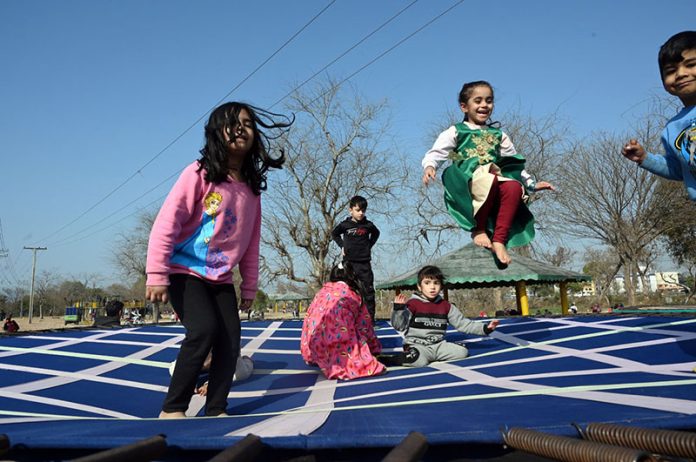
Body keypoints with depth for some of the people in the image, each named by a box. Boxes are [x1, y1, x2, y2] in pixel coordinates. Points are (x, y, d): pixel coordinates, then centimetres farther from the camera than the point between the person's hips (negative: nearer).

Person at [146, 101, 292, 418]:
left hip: (221, 279, 6)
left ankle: (216, 410, 12)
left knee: (230, 342, -4)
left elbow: (250, 242, 11)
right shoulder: (200, 174, -10)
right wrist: (156, 275, -20)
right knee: (204, 330, -23)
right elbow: (166, 223, -15)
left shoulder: (251, 189, 6)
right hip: (184, 271, -5)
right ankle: (172, 408, -7)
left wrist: (249, 286, 11)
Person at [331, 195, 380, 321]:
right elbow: (334, 234, 17)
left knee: (369, 291, 1)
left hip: (364, 262, 1)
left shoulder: (368, 225, 2)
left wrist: (370, 245, 11)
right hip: (349, 262, -1)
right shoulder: (345, 225, -1)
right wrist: (342, 246, 6)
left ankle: (370, 319, 8)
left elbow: (376, 233, 23)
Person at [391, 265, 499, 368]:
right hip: (417, 345, -6)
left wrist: (485, 328, 4)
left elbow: (462, 323, 11)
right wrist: (398, 309, -28)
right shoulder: (413, 303, -6)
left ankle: (434, 357, 2)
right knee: (419, 360, -36)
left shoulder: (445, 306, 9)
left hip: (438, 345, 6)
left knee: (462, 351, -10)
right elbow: (399, 326, -10)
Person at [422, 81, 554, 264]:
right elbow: (435, 154, 0)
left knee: (514, 187, -32)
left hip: (496, 185, 4)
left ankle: (499, 240, -27)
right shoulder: (455, 132, 12)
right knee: (488, 179, -39)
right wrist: (429, 167, -23)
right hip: (466, 184, -4)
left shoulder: (498, 135, 25)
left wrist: (532, 184, 17)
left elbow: (514, 163, 28)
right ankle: (478, 228, -18)